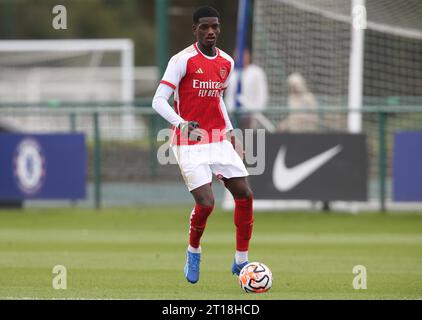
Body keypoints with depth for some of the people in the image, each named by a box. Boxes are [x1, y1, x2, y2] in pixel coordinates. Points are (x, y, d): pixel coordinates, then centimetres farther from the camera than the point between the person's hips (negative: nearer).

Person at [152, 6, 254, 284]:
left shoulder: (227, 62, 9)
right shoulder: (183, 60, -11)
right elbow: (159, 101, -14)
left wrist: (230, 132, 15)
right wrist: (182, 123, -29)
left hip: (219, 141, 6)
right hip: (190, 144, -6)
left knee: (245, 195, -2)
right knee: (206, 203, -15)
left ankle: (241, 261, 11)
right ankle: (193, 252, 15)